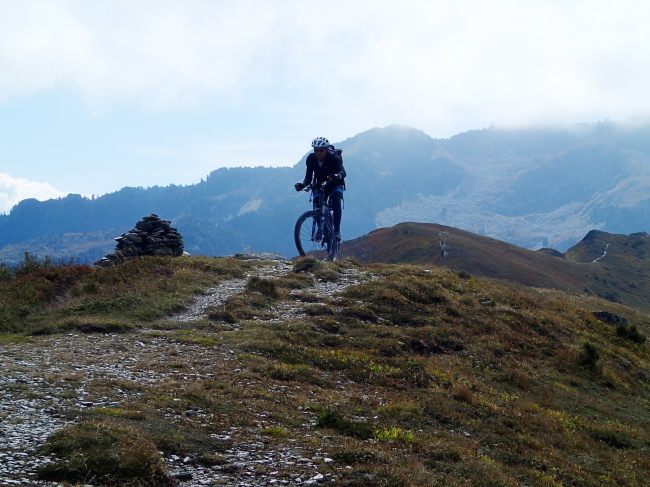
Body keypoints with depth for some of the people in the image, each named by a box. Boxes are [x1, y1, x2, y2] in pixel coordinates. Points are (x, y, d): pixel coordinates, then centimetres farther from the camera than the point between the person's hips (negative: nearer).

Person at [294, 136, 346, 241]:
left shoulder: (334, 157, -26)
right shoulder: (311, 159, -16)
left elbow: (342, 172, -40)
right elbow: (308, 176, -16)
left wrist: (337, 176, -64)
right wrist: (303, 185, -38)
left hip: (335, 184, -4)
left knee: (336, 201, -29)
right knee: (317, 206, -15)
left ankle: (337, 231, -29)